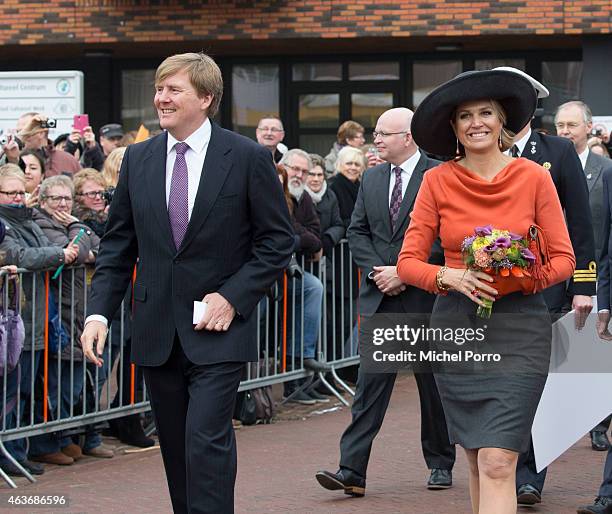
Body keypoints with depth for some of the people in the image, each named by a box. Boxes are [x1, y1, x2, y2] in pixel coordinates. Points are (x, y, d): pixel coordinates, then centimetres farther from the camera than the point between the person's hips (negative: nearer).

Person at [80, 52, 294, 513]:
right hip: (158, 331, 4)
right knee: (176, 448, 10)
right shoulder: (138, 159, 7)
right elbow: (117, 245, 10)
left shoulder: (248, 158, -4)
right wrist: (99, 313, -1)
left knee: (207, 438, -15)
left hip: (219, 331, -4)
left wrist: (233, 297, -12)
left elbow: (278, 241, -1)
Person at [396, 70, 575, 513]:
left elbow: (563, 259, 2)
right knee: (478, 459, 9)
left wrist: (525, 278, -17)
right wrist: (452, 277, -18)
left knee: (497, 462, -13)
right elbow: (409, 261, 1)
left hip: (518, 325, -2)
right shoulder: (437, 182, 2)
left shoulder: (534, 178, -1)